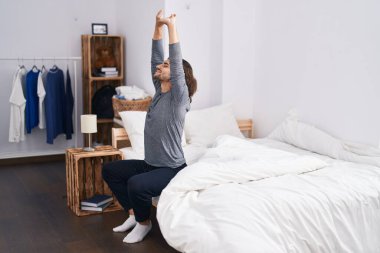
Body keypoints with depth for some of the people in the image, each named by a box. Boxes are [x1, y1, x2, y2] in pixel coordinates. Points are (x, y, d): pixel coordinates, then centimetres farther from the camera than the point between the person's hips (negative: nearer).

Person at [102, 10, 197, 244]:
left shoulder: (179, 96, -16)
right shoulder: (160, 91, 5)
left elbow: (177, 62, -27)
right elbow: (156, 56, 5)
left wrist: (172, 26, -25)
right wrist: (159, 26, 0)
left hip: (172, 170, -9)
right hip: (150, 164, 9)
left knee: (136, 184, -33)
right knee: (110, 170, 10)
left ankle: (144, 223, -3)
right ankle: (134, 214, 15)